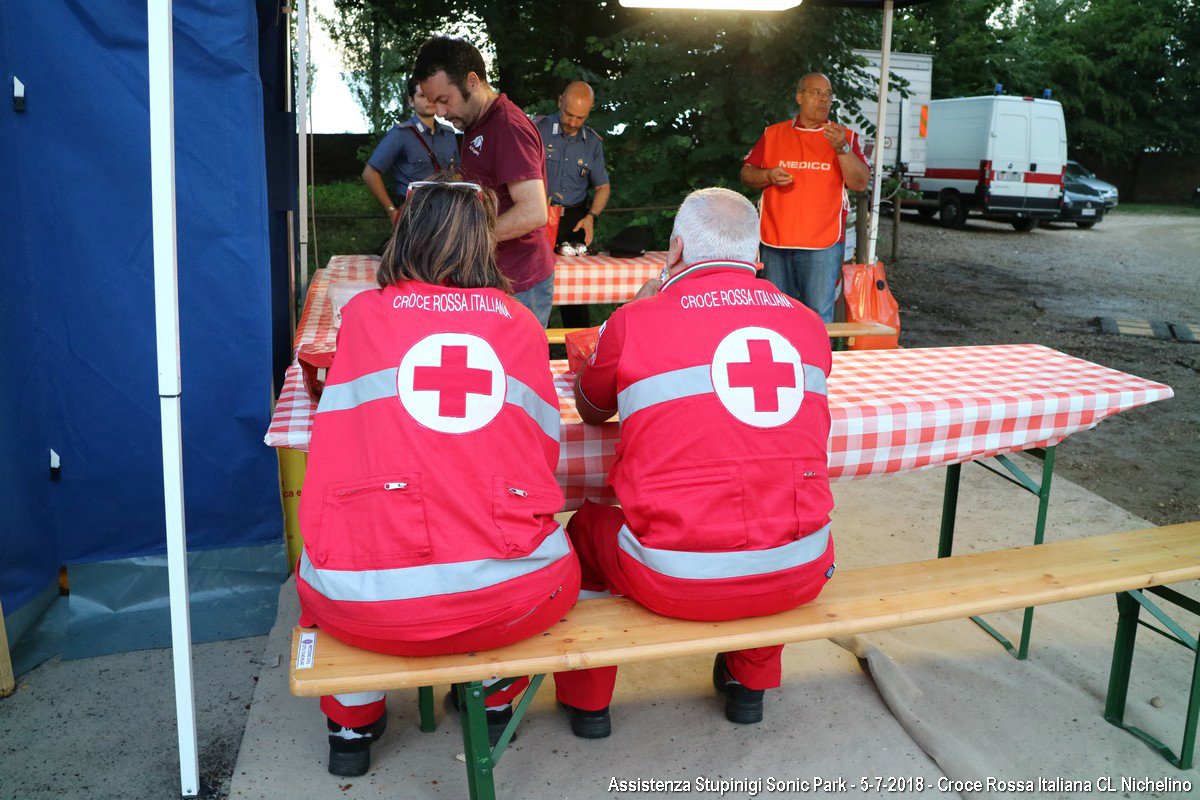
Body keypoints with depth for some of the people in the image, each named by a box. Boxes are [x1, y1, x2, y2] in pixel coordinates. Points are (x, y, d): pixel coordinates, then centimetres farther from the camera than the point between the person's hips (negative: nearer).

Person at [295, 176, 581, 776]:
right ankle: (494, 701, 44)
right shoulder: (522, 326, 6)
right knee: (555, 558, 34)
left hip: (366, 607, 0)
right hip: (510, 600, 1)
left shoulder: (362, 315, 6)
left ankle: (352, 723, 41)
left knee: (322, 568, 34)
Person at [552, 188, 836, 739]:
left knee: (588, 525, 27)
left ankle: (587, 699, 40)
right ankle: (751, 681, 47)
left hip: (679, 582, -3)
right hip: (798, 578, 4)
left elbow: (590, 410, 12)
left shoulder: (636, 322, -8)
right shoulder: (808, 324, 4)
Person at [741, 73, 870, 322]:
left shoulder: (844, 137, 7)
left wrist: (842, 148, -18)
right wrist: (768, 176, -9)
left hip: (822, 245, -2)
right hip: (775, 242, 2)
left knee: (819, 317, -7)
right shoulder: (773, 134, 12)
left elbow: (860, 183, -3)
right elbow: (746, 174, 12)